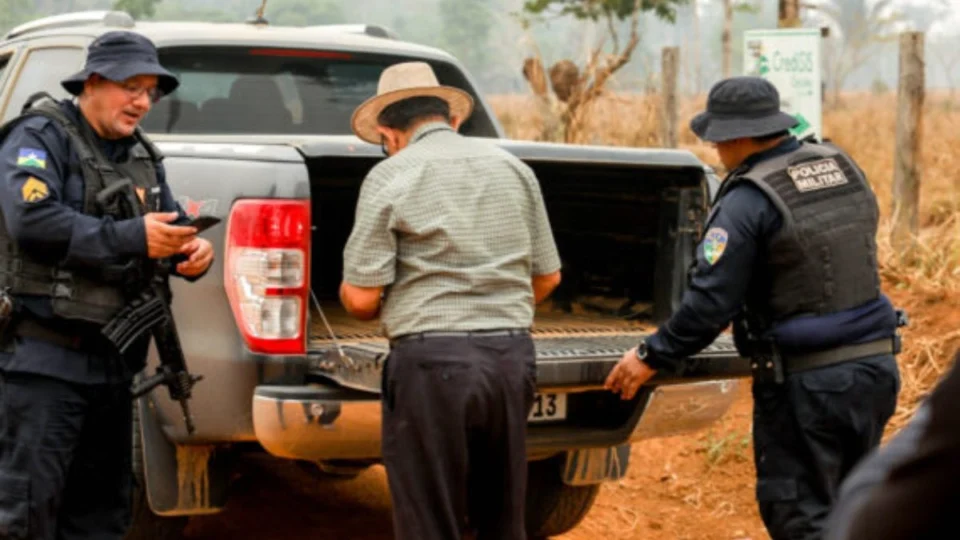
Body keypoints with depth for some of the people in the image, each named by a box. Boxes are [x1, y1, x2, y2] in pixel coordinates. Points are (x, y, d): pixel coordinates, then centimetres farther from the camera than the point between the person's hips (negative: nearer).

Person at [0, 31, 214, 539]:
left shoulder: (142, 157, 17)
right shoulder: (41, 137, -7)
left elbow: (173, 226, 18)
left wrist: (193, 249, -8)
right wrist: (132, 236, -25)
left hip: (113, 362, 8)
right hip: (44, 358, -8)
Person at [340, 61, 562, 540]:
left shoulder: (390, 176, -4)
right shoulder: (514, 168, 11)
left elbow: (360, 298, -7)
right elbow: (547, 276, 15)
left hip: (431, 360, -5)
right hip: (513, 356, 5)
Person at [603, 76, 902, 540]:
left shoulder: (748, 201, -15)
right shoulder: (843, 167, 8)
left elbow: (710, 302, -16)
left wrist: (652, 357, -2)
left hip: (806, 382, -7)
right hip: (875, 363, 8)